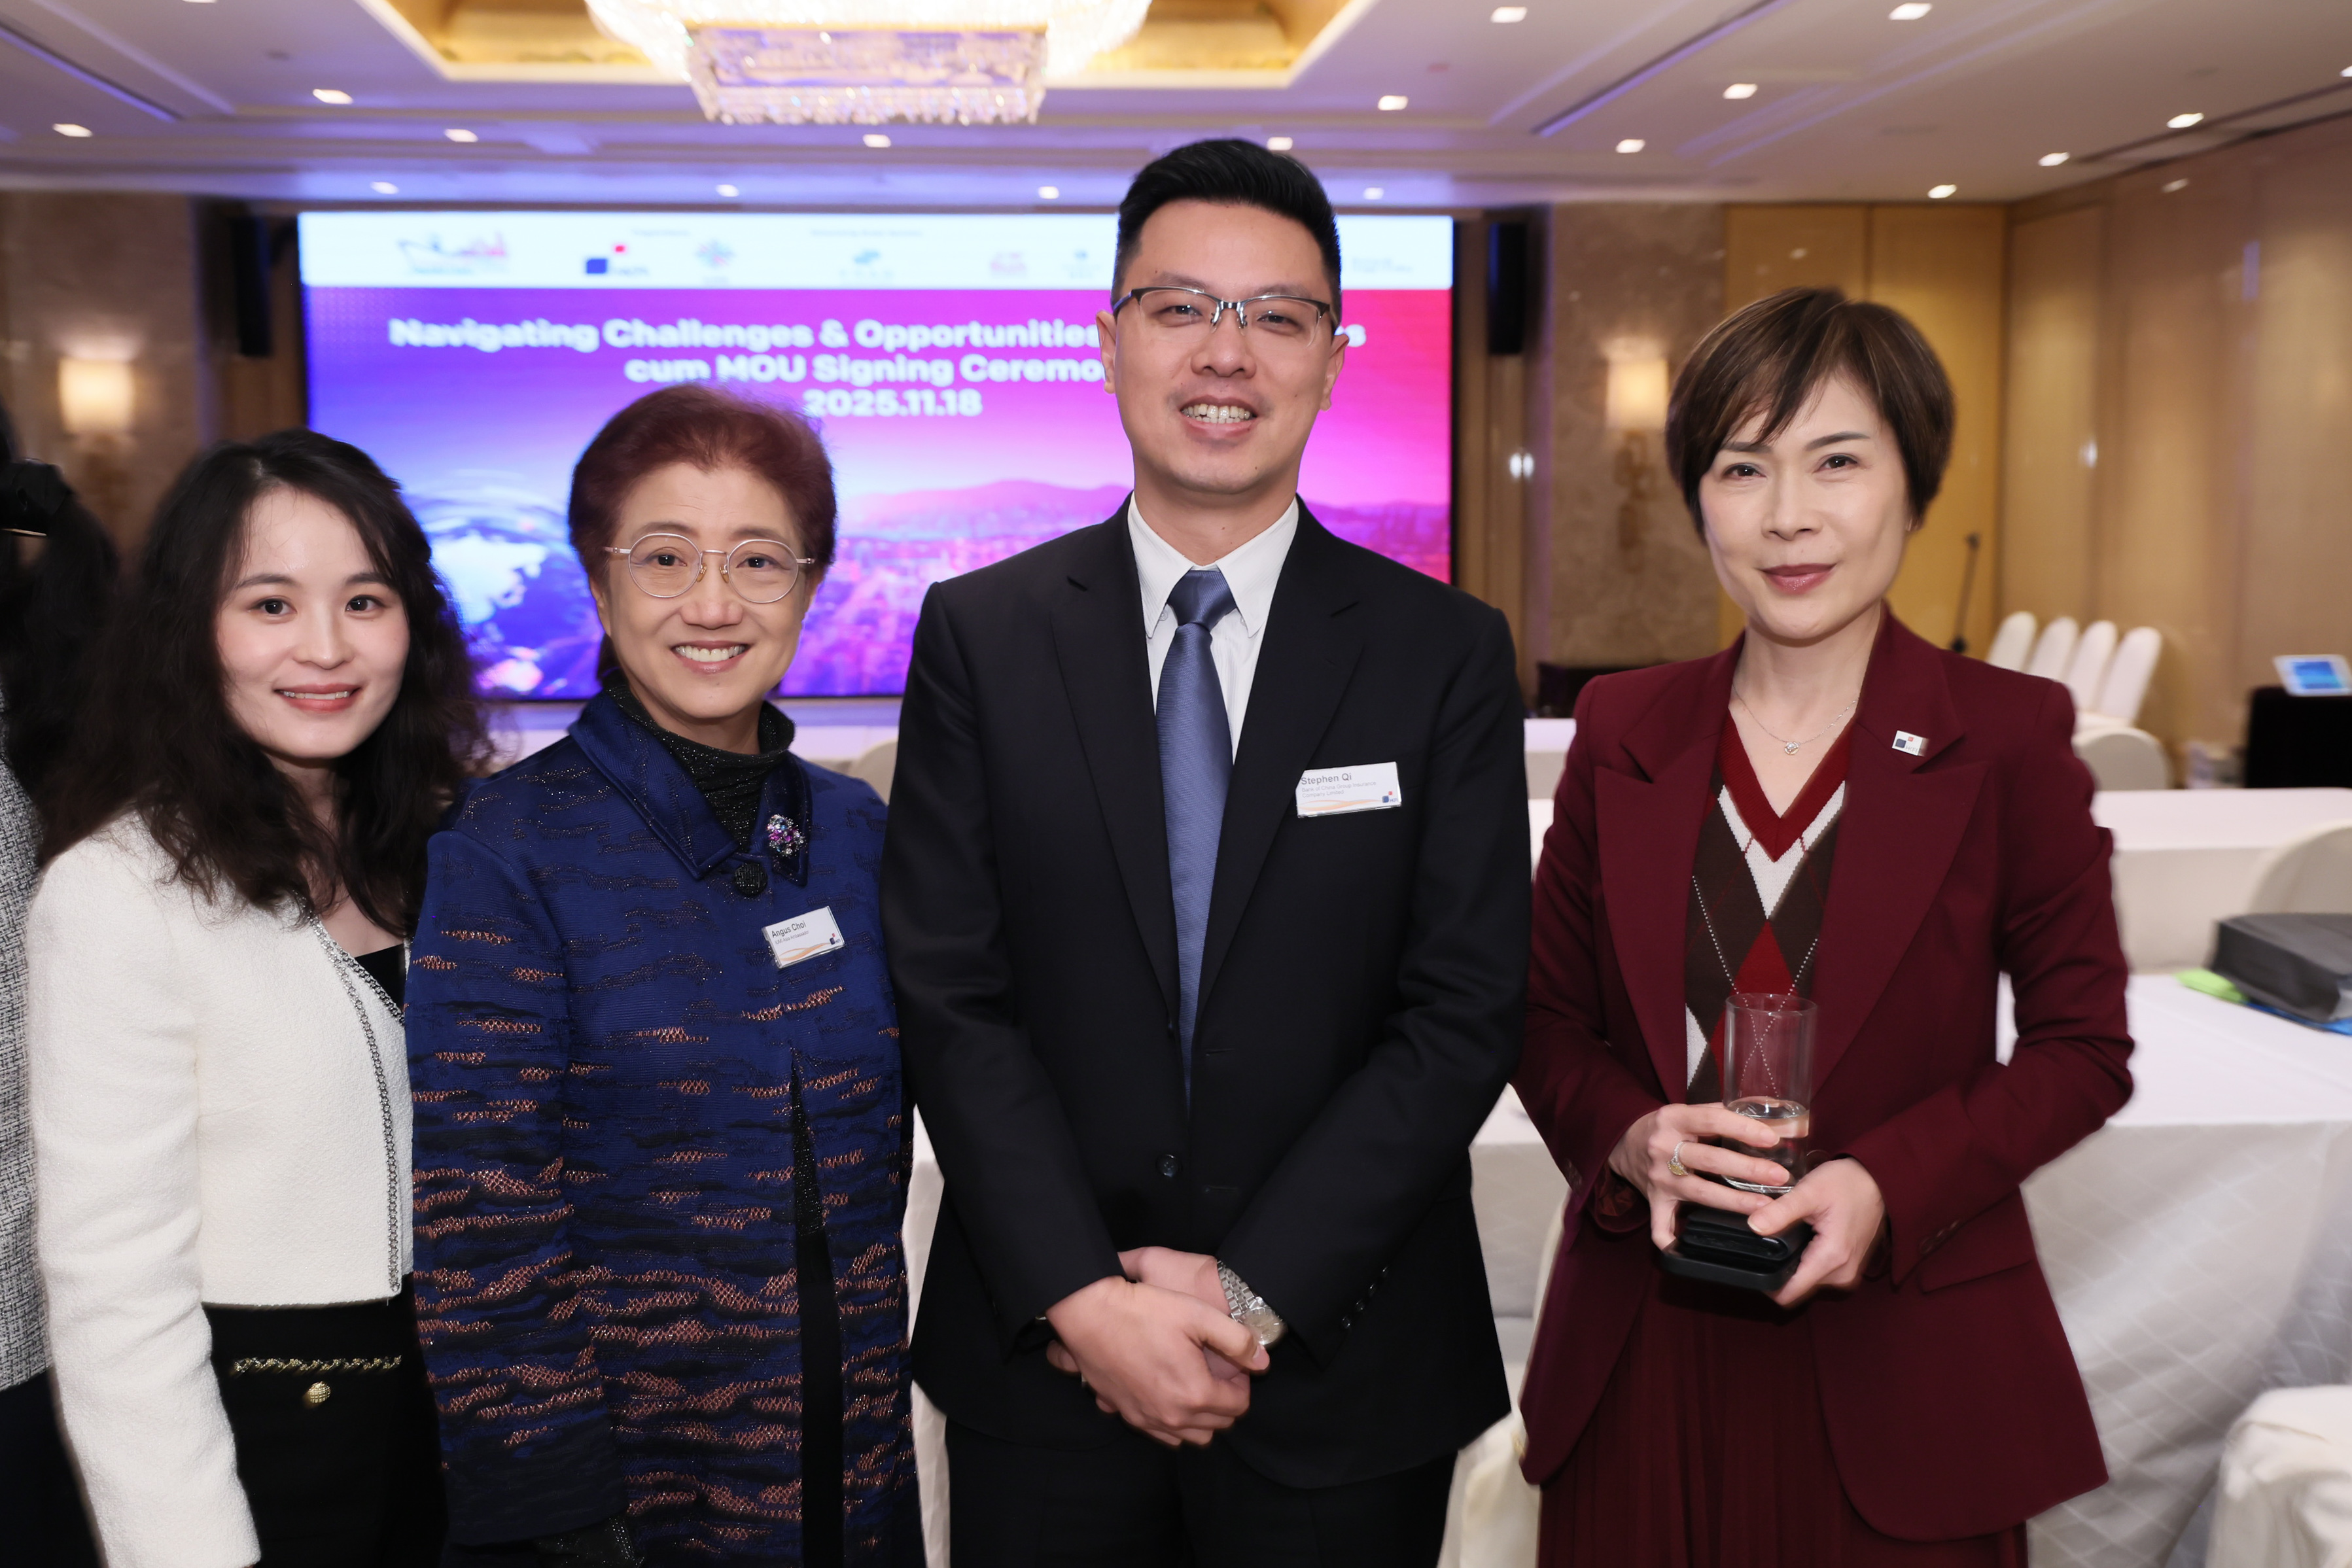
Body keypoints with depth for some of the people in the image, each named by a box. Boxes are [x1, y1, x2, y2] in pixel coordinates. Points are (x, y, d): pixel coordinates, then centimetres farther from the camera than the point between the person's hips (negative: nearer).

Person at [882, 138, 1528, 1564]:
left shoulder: (1448, 655, -3)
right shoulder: (981, 635, -1)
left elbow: (1466, 1016, -7)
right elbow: (950, 999, -5)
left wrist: (1253, 1290, -13)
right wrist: (1085, 1298, -13)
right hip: (1045, 1353, 1)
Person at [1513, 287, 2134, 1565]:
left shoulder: (2010, 738, -5)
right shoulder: (1621, 728, 2)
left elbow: (2082, 1048, -1)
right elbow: (1547, 1015, 7)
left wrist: (1888, 1184, -16)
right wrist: (1628, 1137, -13)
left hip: (1901, 1366, -2)